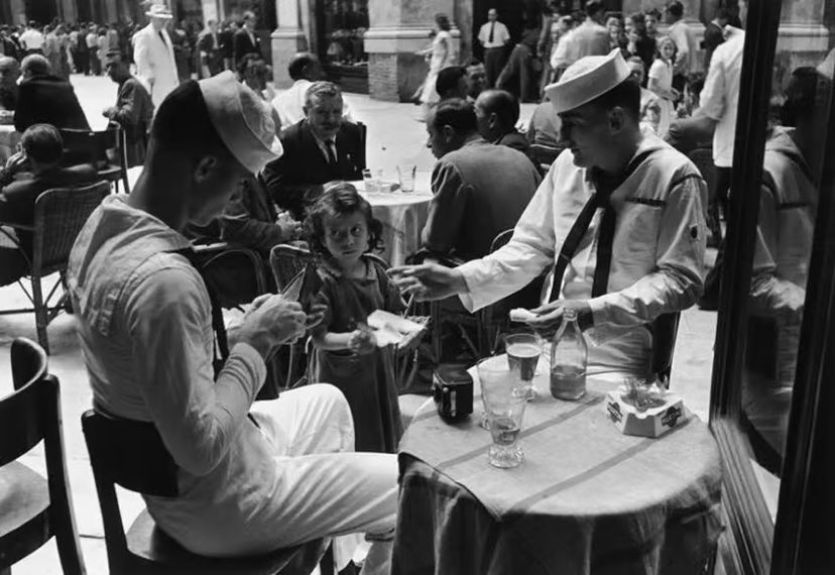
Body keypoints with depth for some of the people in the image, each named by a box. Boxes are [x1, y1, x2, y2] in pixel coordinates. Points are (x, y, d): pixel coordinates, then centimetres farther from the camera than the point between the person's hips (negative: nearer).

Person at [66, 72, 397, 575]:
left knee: (327, 401, 30)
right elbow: (202, 448, -30)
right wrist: (254, 344, -20)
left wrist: (249, 331, -2)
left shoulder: (103, 225, -4)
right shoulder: (164, 278, -34)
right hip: (219, 504, -9)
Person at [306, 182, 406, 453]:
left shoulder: (376, 271, -1)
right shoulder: (322, 281, -19)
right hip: (340, 374, -6)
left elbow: (395, 311, 10)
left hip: (376, 367, 6)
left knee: (383, 440, 21)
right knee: (351, 447, 5)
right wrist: (348, 340, -38)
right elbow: (318, 337, -21)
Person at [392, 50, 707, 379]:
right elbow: (531, 247, 9)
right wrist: (460, 280, -5)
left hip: (616, 362, -5)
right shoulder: (567, 165, 6)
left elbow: (680, 280, -10)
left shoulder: (674, 178, -9)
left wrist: (593, 311, -21)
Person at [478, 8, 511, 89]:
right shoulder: (484, 27, 7)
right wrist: (485, 46, 6)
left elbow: (507, 39, 1)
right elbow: (481, 40, 15)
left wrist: (500, 45, 0)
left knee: (498, 70, -4)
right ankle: (489, 88, 11)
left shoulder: (502, 27, -2)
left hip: (499, 51, -3)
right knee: (488, 70, 4)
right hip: (488, 51, 3)